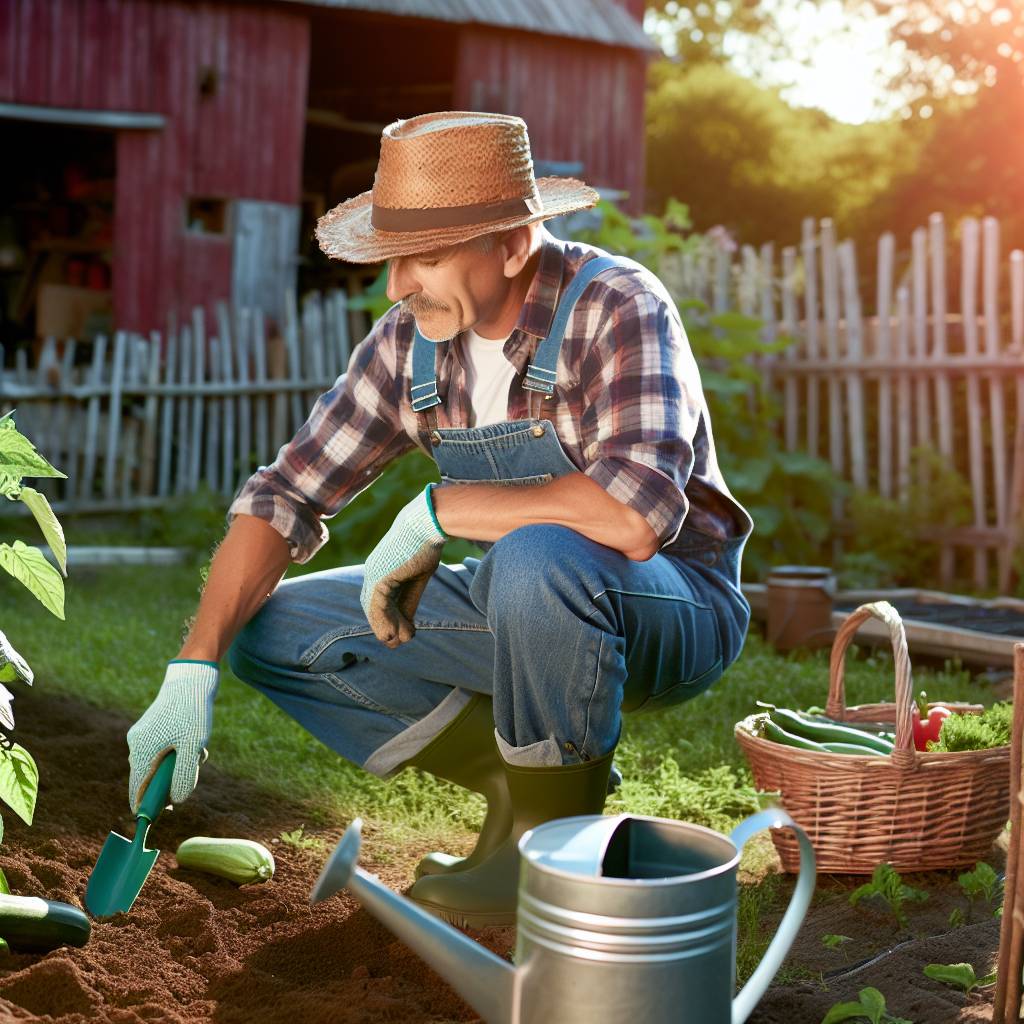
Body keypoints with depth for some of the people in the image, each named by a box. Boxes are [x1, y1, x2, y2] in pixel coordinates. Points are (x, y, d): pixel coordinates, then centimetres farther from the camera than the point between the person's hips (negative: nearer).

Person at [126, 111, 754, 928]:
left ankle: (560, 834, -13)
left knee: (535, 559, -39)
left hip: (674, 607, -6)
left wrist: (435, 510, -28)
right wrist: (193, 671, -13)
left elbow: (635, 513, -39)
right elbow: (287, 494, -3)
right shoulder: (410, 340, -5)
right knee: (273, 631, -3)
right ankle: (525, 785, 3)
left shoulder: (616, 308, -24)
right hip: (528, 609, 7)